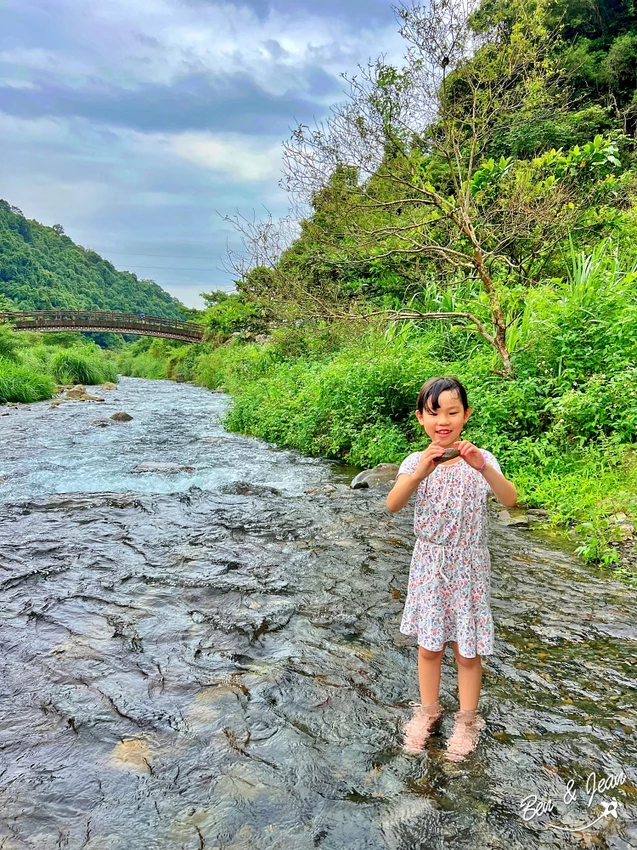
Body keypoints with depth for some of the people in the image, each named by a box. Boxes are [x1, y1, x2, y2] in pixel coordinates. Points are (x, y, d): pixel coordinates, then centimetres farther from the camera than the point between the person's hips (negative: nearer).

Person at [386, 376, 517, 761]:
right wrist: (421, 472, -39)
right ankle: (428, 711, 37)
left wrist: (483, 468, -41)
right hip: (429, 563, 1)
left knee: (467, 651, 10)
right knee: (429, 646, 14)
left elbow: (510, 499, -24)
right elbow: (393, 505, -22)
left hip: (468, 565, -1)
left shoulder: (480, 459, -9)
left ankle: (467, 719, 33)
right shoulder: (416, 461, -6)